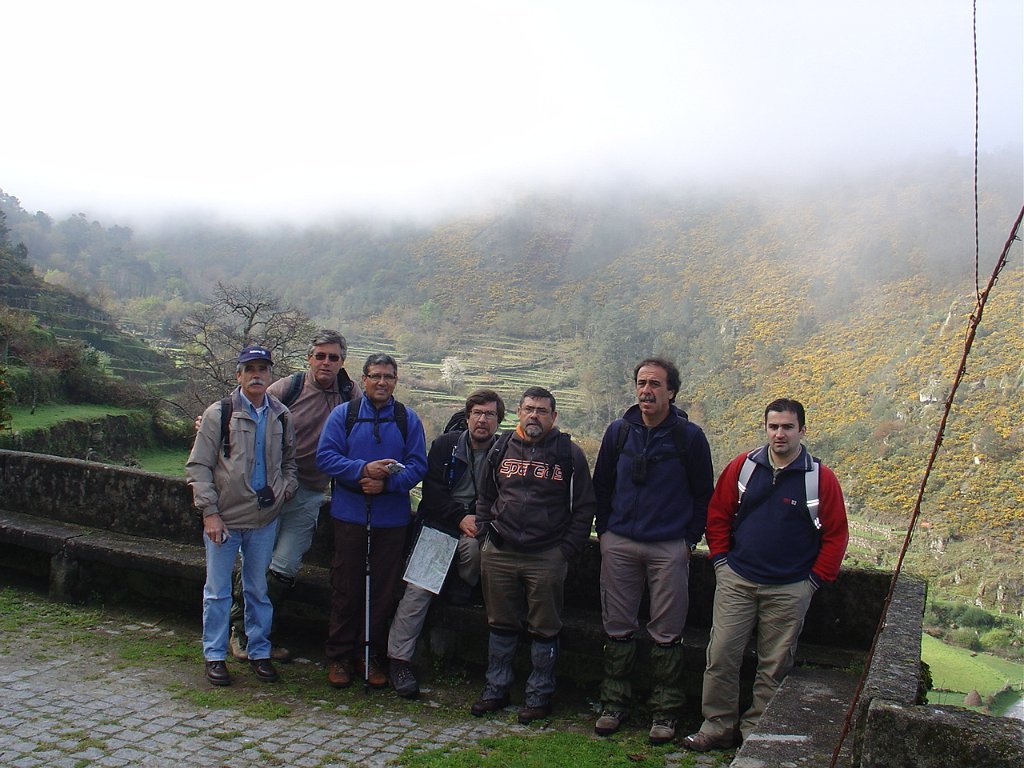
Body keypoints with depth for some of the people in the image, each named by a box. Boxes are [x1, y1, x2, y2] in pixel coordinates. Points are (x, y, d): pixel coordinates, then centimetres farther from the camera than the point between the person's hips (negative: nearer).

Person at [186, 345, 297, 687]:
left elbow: (288, 459, 21)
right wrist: (210, 511, -12)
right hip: (223, 518, -3)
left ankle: (259, 652, 27)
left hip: (265, 519, 3)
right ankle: (215, 655, 22)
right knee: (217, 590, 7)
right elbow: (198, 466, -7)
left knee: (260, 589, 14)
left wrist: (287, 486, 2)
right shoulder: (219, 414, -8)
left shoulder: (281, 415, 6)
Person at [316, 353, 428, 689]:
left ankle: (372, 657, 22)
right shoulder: (343, 414, 2)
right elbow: (325, 456, -6)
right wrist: (363, 470, -19)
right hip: (349, 515, -1)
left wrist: (388, 483, -17)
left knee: (383, 591, 8)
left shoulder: (408, 419, 4)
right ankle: (339, 657, 20)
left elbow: (418, 465, 0)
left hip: (392, 519, 1)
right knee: (346, 589, 7)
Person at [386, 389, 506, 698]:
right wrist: (460, 518, -11)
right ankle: (399, 658, -2)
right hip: (439, 525, 0)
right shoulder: (445, 445, 6)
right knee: (418, 586, -13)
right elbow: (432, 492, 0)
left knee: (474, 547, -35)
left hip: (477, 529, 0)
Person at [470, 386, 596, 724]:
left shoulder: (569, 454, -1)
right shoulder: (502, 448, 8)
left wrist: (566, 549, -6)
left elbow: (584, 507, 0)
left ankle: (540, 695, 19)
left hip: (547, 557, -3)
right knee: (501, 625, 13)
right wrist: (486, 534, 7)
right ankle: (496, 689, 26)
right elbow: (484, 498, 17)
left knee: (544, 630, 6)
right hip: (498, 554, 3)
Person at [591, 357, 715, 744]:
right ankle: (614, 702, 23)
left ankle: (665, 711, 18)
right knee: (617, 628, 8)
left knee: (667, 634, 4)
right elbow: (601, 484, 13)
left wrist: (690, 538, 0)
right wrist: (605, 530, 9)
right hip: (619, 545, 2)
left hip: (670, 548, -2)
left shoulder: (689, 436, -4)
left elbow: (703, 492, 4)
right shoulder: (619, 431, 3)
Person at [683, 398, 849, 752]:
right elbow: (717, 514, 10)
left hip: (789, 590, -1)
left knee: (774, 666, 7)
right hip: (736, 580, 1)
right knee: (721, 655, 0)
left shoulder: (820, 477, -3)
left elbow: (836, 534, 2)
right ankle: (716, 726, 14)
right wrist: (721, 559, 4)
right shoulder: (743, 466, 2)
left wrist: (815, 578, -2)